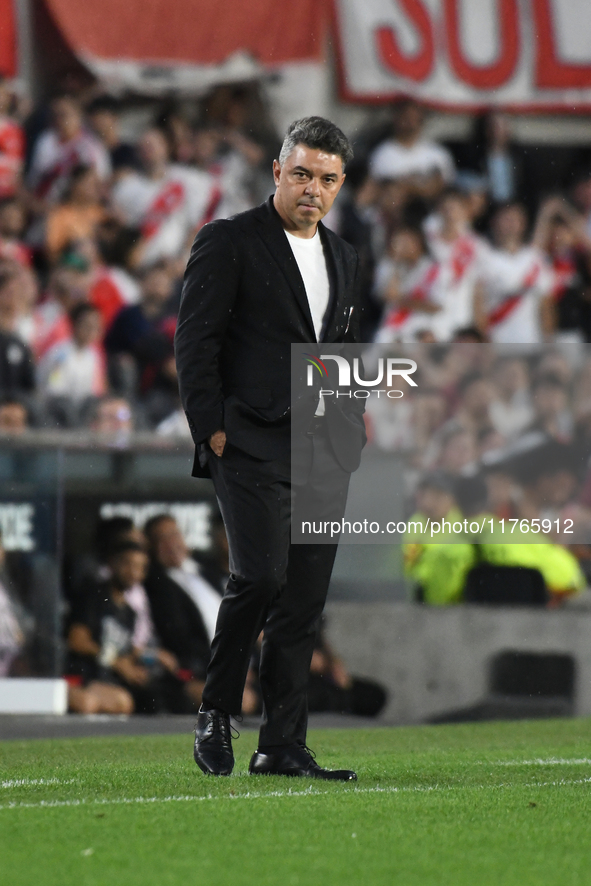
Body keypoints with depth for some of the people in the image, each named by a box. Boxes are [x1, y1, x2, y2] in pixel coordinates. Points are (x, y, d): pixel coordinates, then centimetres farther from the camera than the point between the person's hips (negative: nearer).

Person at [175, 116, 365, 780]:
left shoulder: (343, 257, 19)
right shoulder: (229, 242, -1)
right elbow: (195, 340, -5)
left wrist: (353, 430, 14)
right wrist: (211, 428, -11)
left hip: (325, 451, 6)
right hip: (253, 444, -6)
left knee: (304, 601, 4)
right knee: (261, 574, -19)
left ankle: (283, 747, 7)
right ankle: (216, 713, -2)